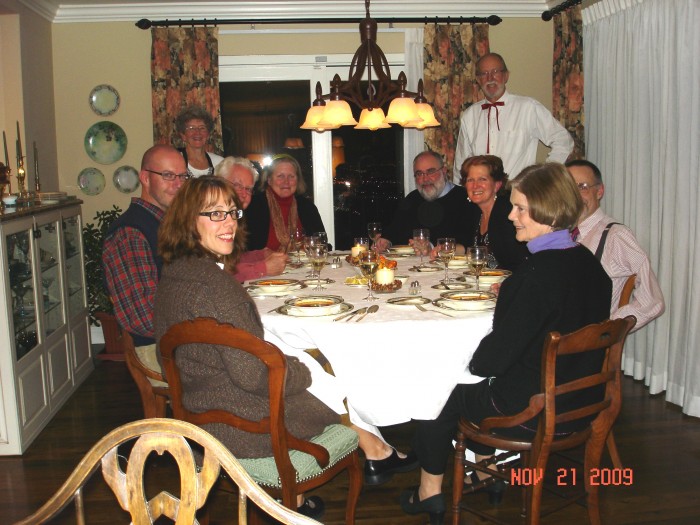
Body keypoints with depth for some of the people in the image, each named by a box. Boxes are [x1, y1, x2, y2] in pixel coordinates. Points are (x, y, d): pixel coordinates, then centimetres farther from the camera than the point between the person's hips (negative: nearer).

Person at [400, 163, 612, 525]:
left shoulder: (539, 271, -28)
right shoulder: (587, 262, -2)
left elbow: (497, 355, -24)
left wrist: (473, 361, -4)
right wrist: (510, 293, 13)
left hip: (534, 412, -8)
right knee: (476, 388, 29)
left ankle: (429, 493, 30)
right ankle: (488, 474, 43)